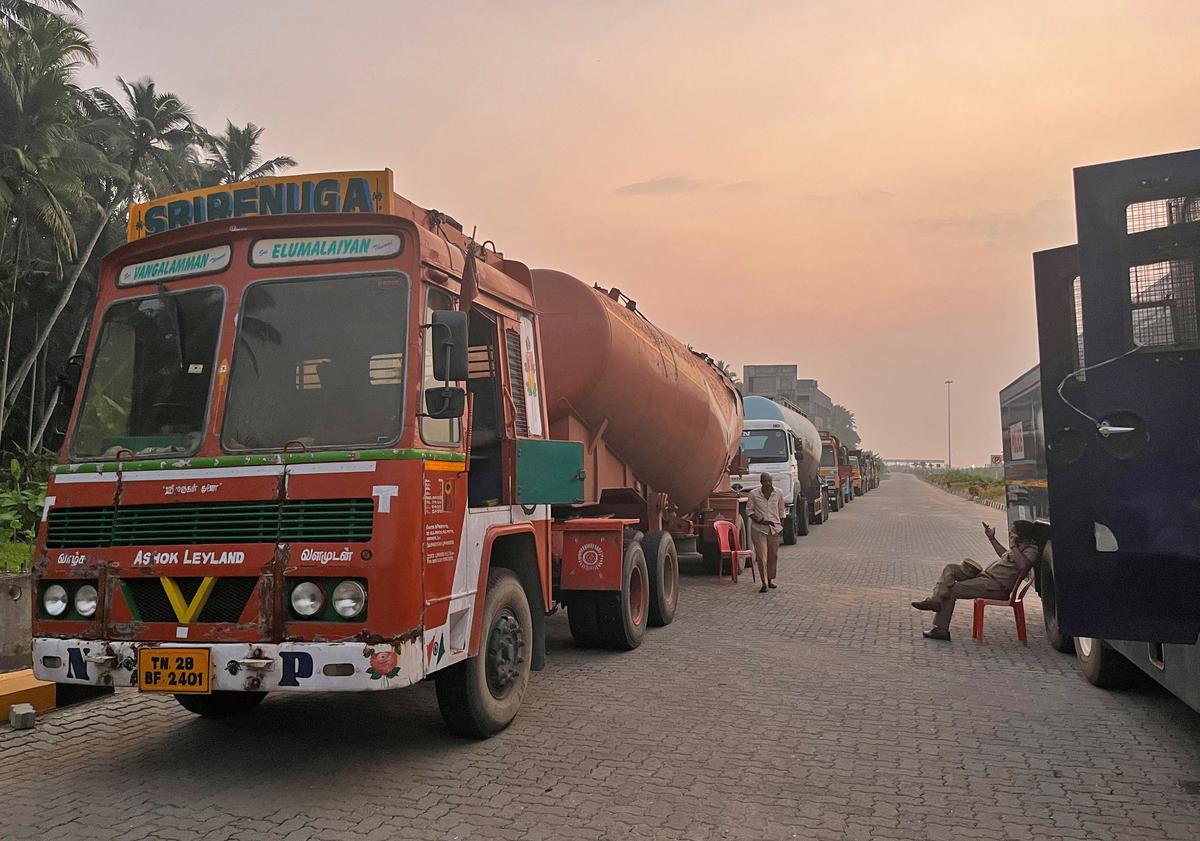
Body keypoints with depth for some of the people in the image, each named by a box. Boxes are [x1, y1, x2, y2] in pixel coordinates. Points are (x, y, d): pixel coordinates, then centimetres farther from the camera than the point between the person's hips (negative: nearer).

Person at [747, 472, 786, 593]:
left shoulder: (778, 494, 1)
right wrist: (756, 519, -13)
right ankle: (764, 583, -2)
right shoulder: (754, 494, -6)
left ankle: (770, 579, 25)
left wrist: (782, 526, 7)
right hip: (759, 528, -2)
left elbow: (781, 511, 11)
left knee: (773, 555, 8)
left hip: (774, 528, 3)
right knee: (761, 556, -7)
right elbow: (749, 509, 3)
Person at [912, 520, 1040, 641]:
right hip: (985, 575, 11)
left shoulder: (1031, 550, -14)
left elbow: (1023, 565, -37)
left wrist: (1013, 545, -30)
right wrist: (992, 538, 34)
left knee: (950, 590, -12)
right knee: (950, 568, 1)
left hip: (996, 586, -11)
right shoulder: (1021, 546, 18)